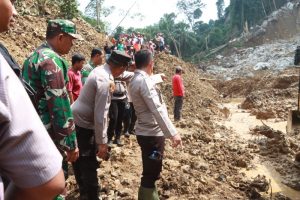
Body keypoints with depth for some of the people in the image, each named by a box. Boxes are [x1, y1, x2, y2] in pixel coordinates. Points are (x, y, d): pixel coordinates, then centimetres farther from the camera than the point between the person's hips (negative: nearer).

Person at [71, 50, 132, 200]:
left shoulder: (99, 70, 2)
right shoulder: (105, 80, -26)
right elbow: (100, 114, -26)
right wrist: (102, 142, -21)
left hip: (77, 120, 10)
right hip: (83, 124, -10)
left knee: (80, 161, 23)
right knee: (89, 165, 1)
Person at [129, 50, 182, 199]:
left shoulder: (135, 80, 10)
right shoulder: (144, 80, -21)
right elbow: (157, 110, -28)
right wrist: (173, 133, -29)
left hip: (146, 132, 10)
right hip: (152, 134, -10)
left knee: (150, 172, 25)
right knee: (151, 174, 2)